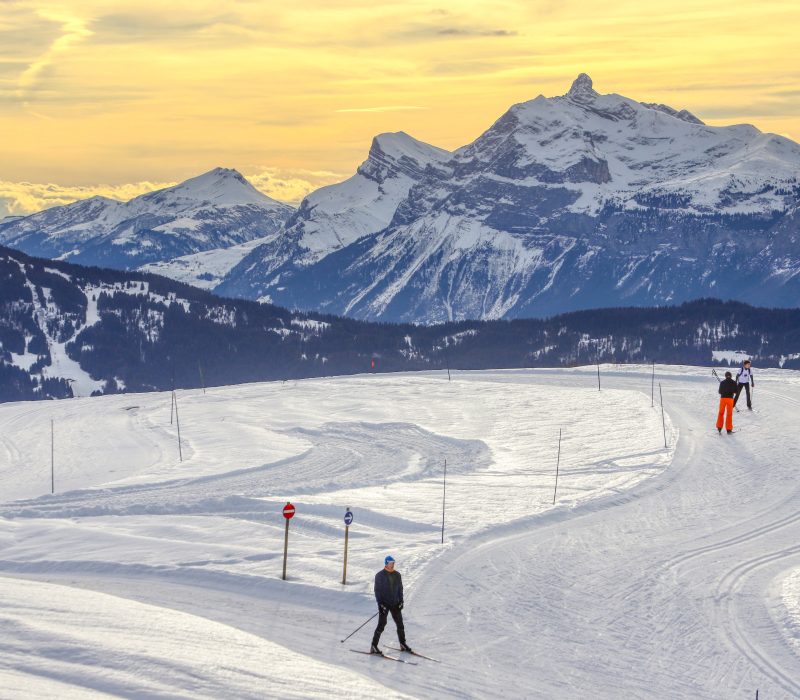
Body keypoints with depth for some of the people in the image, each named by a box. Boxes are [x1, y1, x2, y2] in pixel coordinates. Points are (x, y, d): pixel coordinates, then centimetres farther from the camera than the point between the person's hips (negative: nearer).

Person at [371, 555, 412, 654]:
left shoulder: (397, 575, 7)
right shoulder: (380, 575, -7)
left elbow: (400, 589, 14)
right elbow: (377, 590, -7)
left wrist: (401, 601, 4)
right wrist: (380, 603, -14)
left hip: (395, 604, 5)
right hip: (384, 604, -5)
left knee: (400, 624, 8)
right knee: (381, 625, -9)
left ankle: (403, 644, 22)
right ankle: (374, 647, -5)